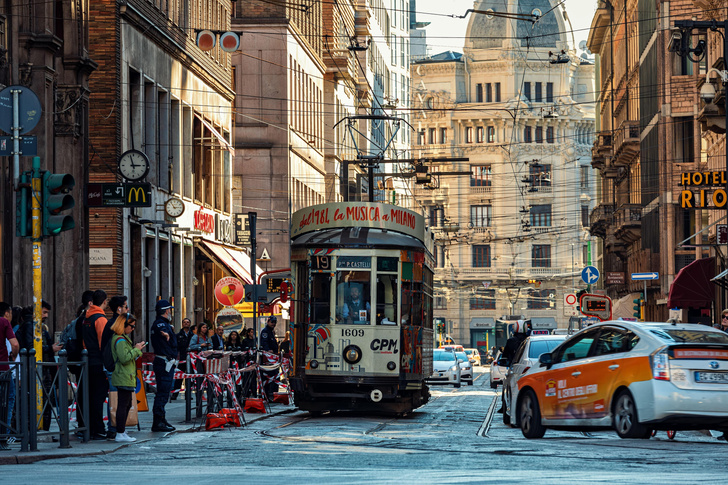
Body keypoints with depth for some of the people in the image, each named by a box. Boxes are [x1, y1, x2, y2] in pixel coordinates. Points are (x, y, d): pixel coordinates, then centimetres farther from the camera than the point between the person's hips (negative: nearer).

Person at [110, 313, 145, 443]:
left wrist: (136, 349, 14)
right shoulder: (120, 340, -16)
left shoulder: (122, 338, 17)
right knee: (123, 405, -9)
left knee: (126, 404, 15)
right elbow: (124, 358, -23)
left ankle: (121, 432, 20)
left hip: (124, 378, 11)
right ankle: (120, 434, -8)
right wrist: (136, 349, -14)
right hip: (124, 378, -11)